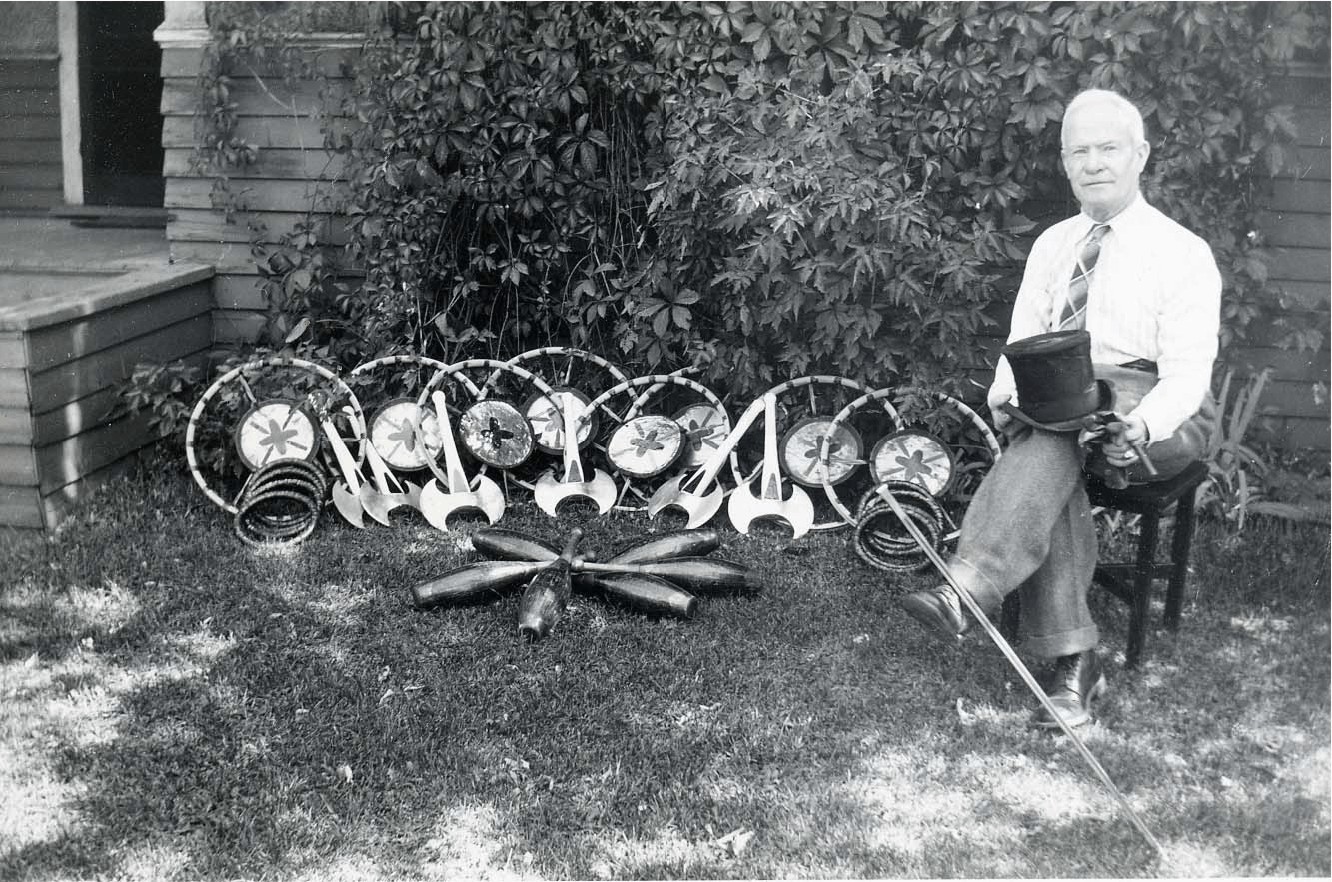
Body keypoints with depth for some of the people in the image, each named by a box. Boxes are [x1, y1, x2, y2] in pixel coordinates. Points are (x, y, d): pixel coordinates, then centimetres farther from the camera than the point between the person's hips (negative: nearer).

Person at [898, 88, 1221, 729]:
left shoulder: (1183, 254, 0)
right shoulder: (1051, 247, 15)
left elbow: (1187, 371, -10)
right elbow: (1020, 347, 8)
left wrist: (1141, 424, -31)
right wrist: (1007, 396, -16)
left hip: (1159, 422, -3)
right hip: (1058, 416, 4)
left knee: (1056, 422, -35)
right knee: (1051, 462, -32)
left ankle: (972, 583, -46)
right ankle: (1073, 661, -32)